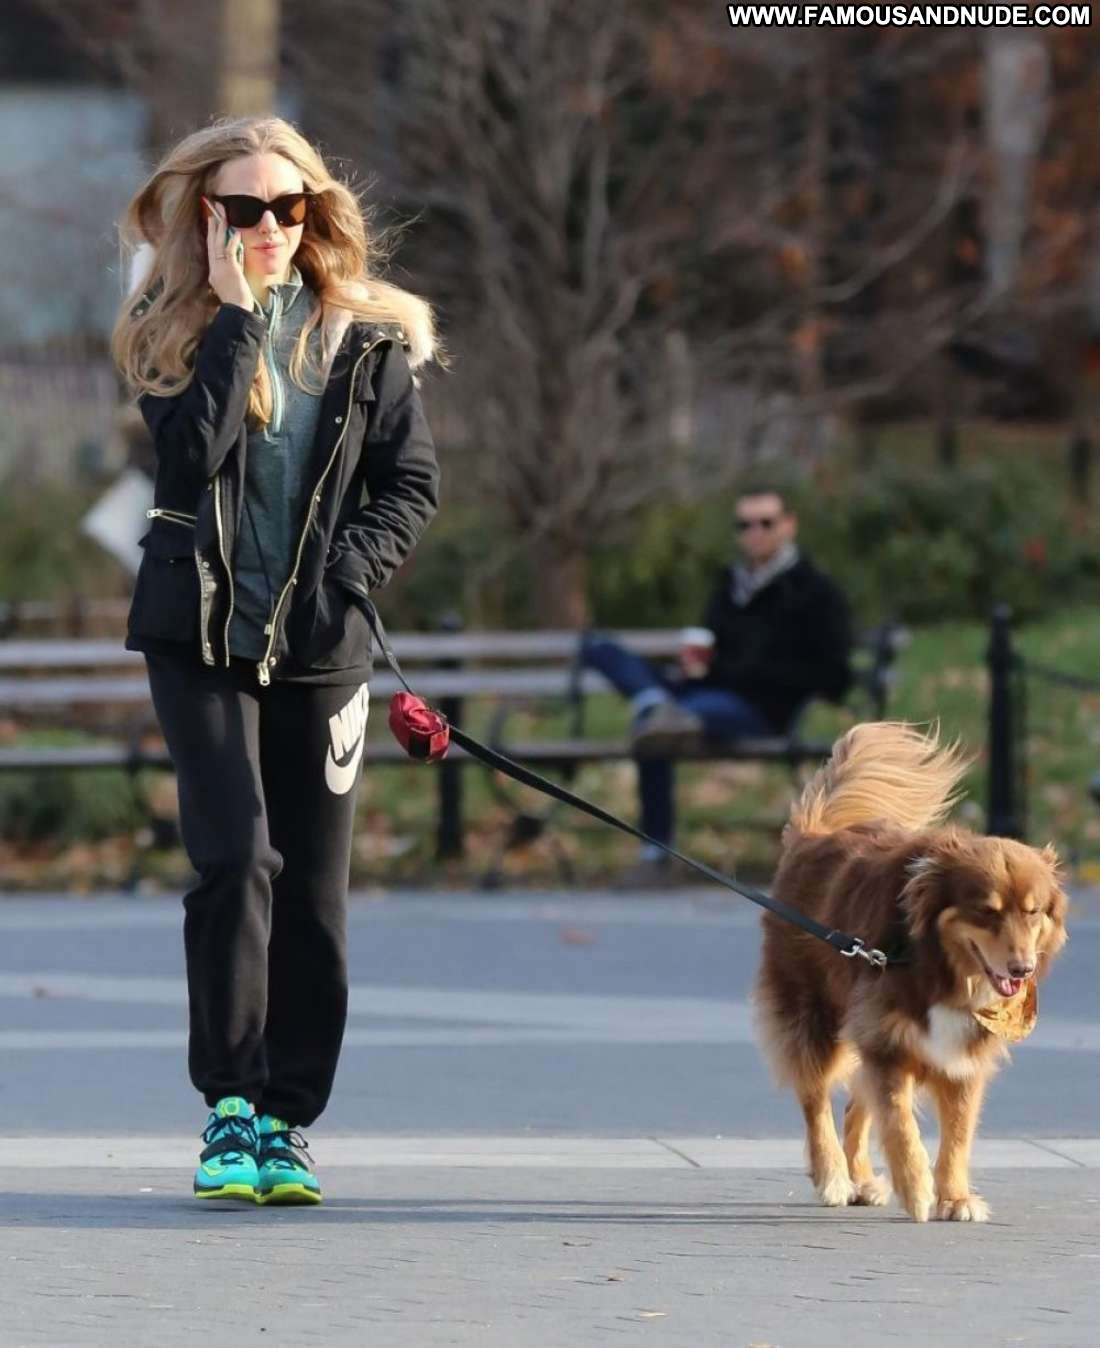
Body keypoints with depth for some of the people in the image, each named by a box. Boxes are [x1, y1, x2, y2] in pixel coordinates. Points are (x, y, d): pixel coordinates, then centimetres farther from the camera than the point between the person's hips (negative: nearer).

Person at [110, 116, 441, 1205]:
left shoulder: (366, 336, 6)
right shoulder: (171, 331, 3)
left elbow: (413, 483, 5)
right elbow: (190, 452, -15)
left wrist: (349, 572, -10)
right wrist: (236, 313, -14)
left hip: (320, 645, 2)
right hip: (200, 634, -2)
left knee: (313, 891, 3)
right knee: (236, 855, -16)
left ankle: (285, 1122, 11)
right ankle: (228, 1107, -10)